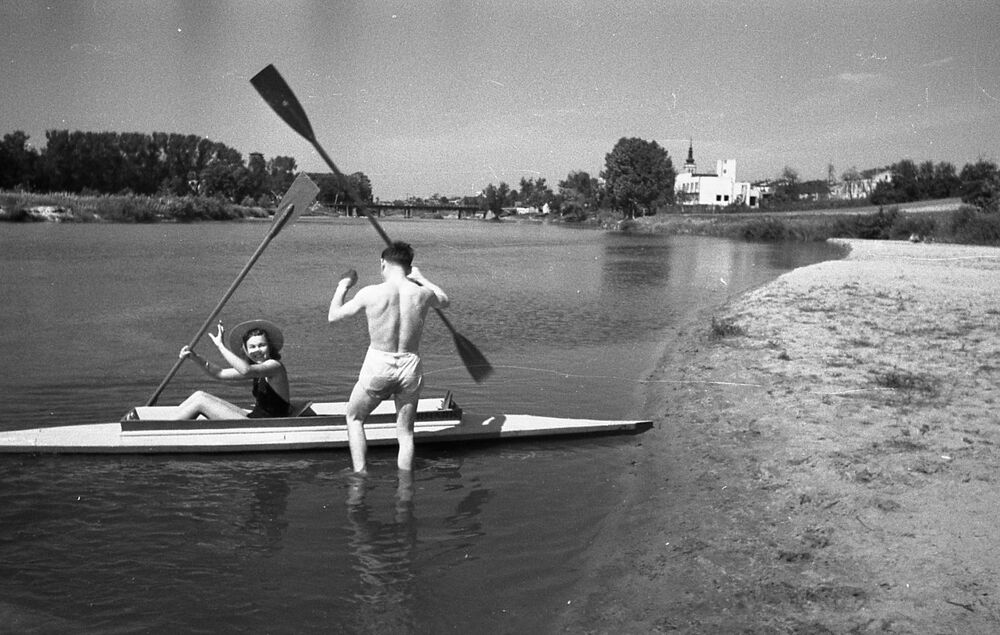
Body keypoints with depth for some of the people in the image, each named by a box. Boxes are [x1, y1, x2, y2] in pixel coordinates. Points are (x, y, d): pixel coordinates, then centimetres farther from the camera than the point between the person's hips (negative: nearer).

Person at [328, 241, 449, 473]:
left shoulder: (371, 293, -11)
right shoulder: (422, 293, -4)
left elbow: (334, 316, 3)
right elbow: (444, 301, 21)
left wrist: (343, 285, 17)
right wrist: (421, 278, 30)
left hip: (378, 366, -2)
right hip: (410, 367, 2)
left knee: (354, 418, 22)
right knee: (405, 432, 16)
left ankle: (360, 474, 14)